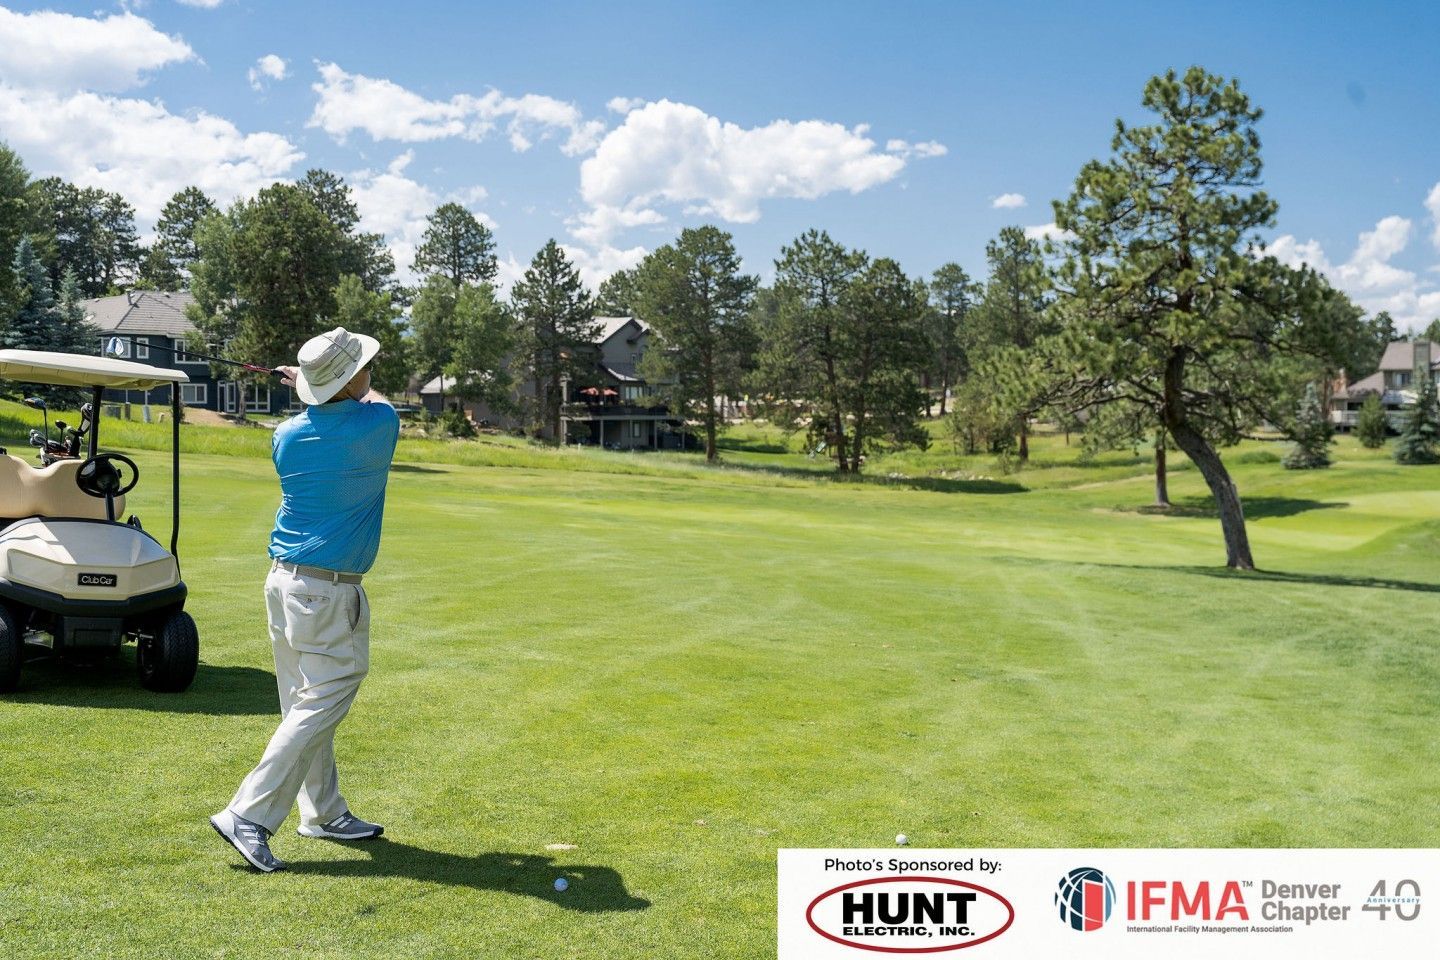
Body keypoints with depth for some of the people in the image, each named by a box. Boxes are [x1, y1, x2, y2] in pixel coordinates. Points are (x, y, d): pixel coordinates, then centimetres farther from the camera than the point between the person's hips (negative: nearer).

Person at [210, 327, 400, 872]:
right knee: (321, 706, -3)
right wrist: (348, 390, 23)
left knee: (304, 703, 14)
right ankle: (248, 816, -5)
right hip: (329, 591, -8)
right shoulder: (375, 424, -14)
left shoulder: (288, 435, 2)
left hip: (283, 578, 8)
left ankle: (324, 813, 24)